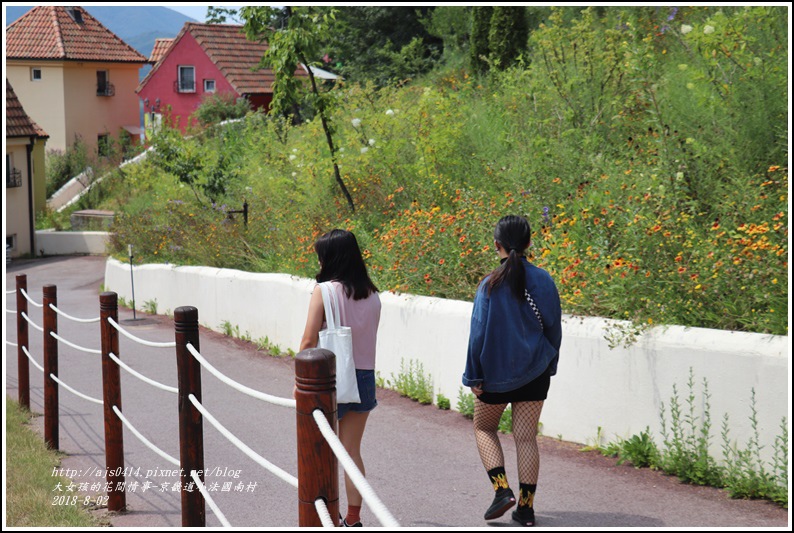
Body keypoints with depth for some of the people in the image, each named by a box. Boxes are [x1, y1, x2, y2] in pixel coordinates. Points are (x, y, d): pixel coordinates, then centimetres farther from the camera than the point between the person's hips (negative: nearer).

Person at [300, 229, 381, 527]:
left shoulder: (324, 291, -13)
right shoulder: (372, 295, 3)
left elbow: (309, 340, -14)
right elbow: (369, 338, 7)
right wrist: (363, 371, 16)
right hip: (364, 377, 5)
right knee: (352, 452, 13)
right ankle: (353, 520, 16)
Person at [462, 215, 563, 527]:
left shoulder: (490, 285, -13)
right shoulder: (543, 281, -4)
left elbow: (478, 334, -10)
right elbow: (554, 328, 4)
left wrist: (473, 376, -2)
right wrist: (549, 365, 17)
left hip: (496, 373, -3)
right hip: (535, 372, 3)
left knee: (484, 428, 17)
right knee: (526, 437, 7)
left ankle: (502, 489, 1)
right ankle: (526, 507, 7)